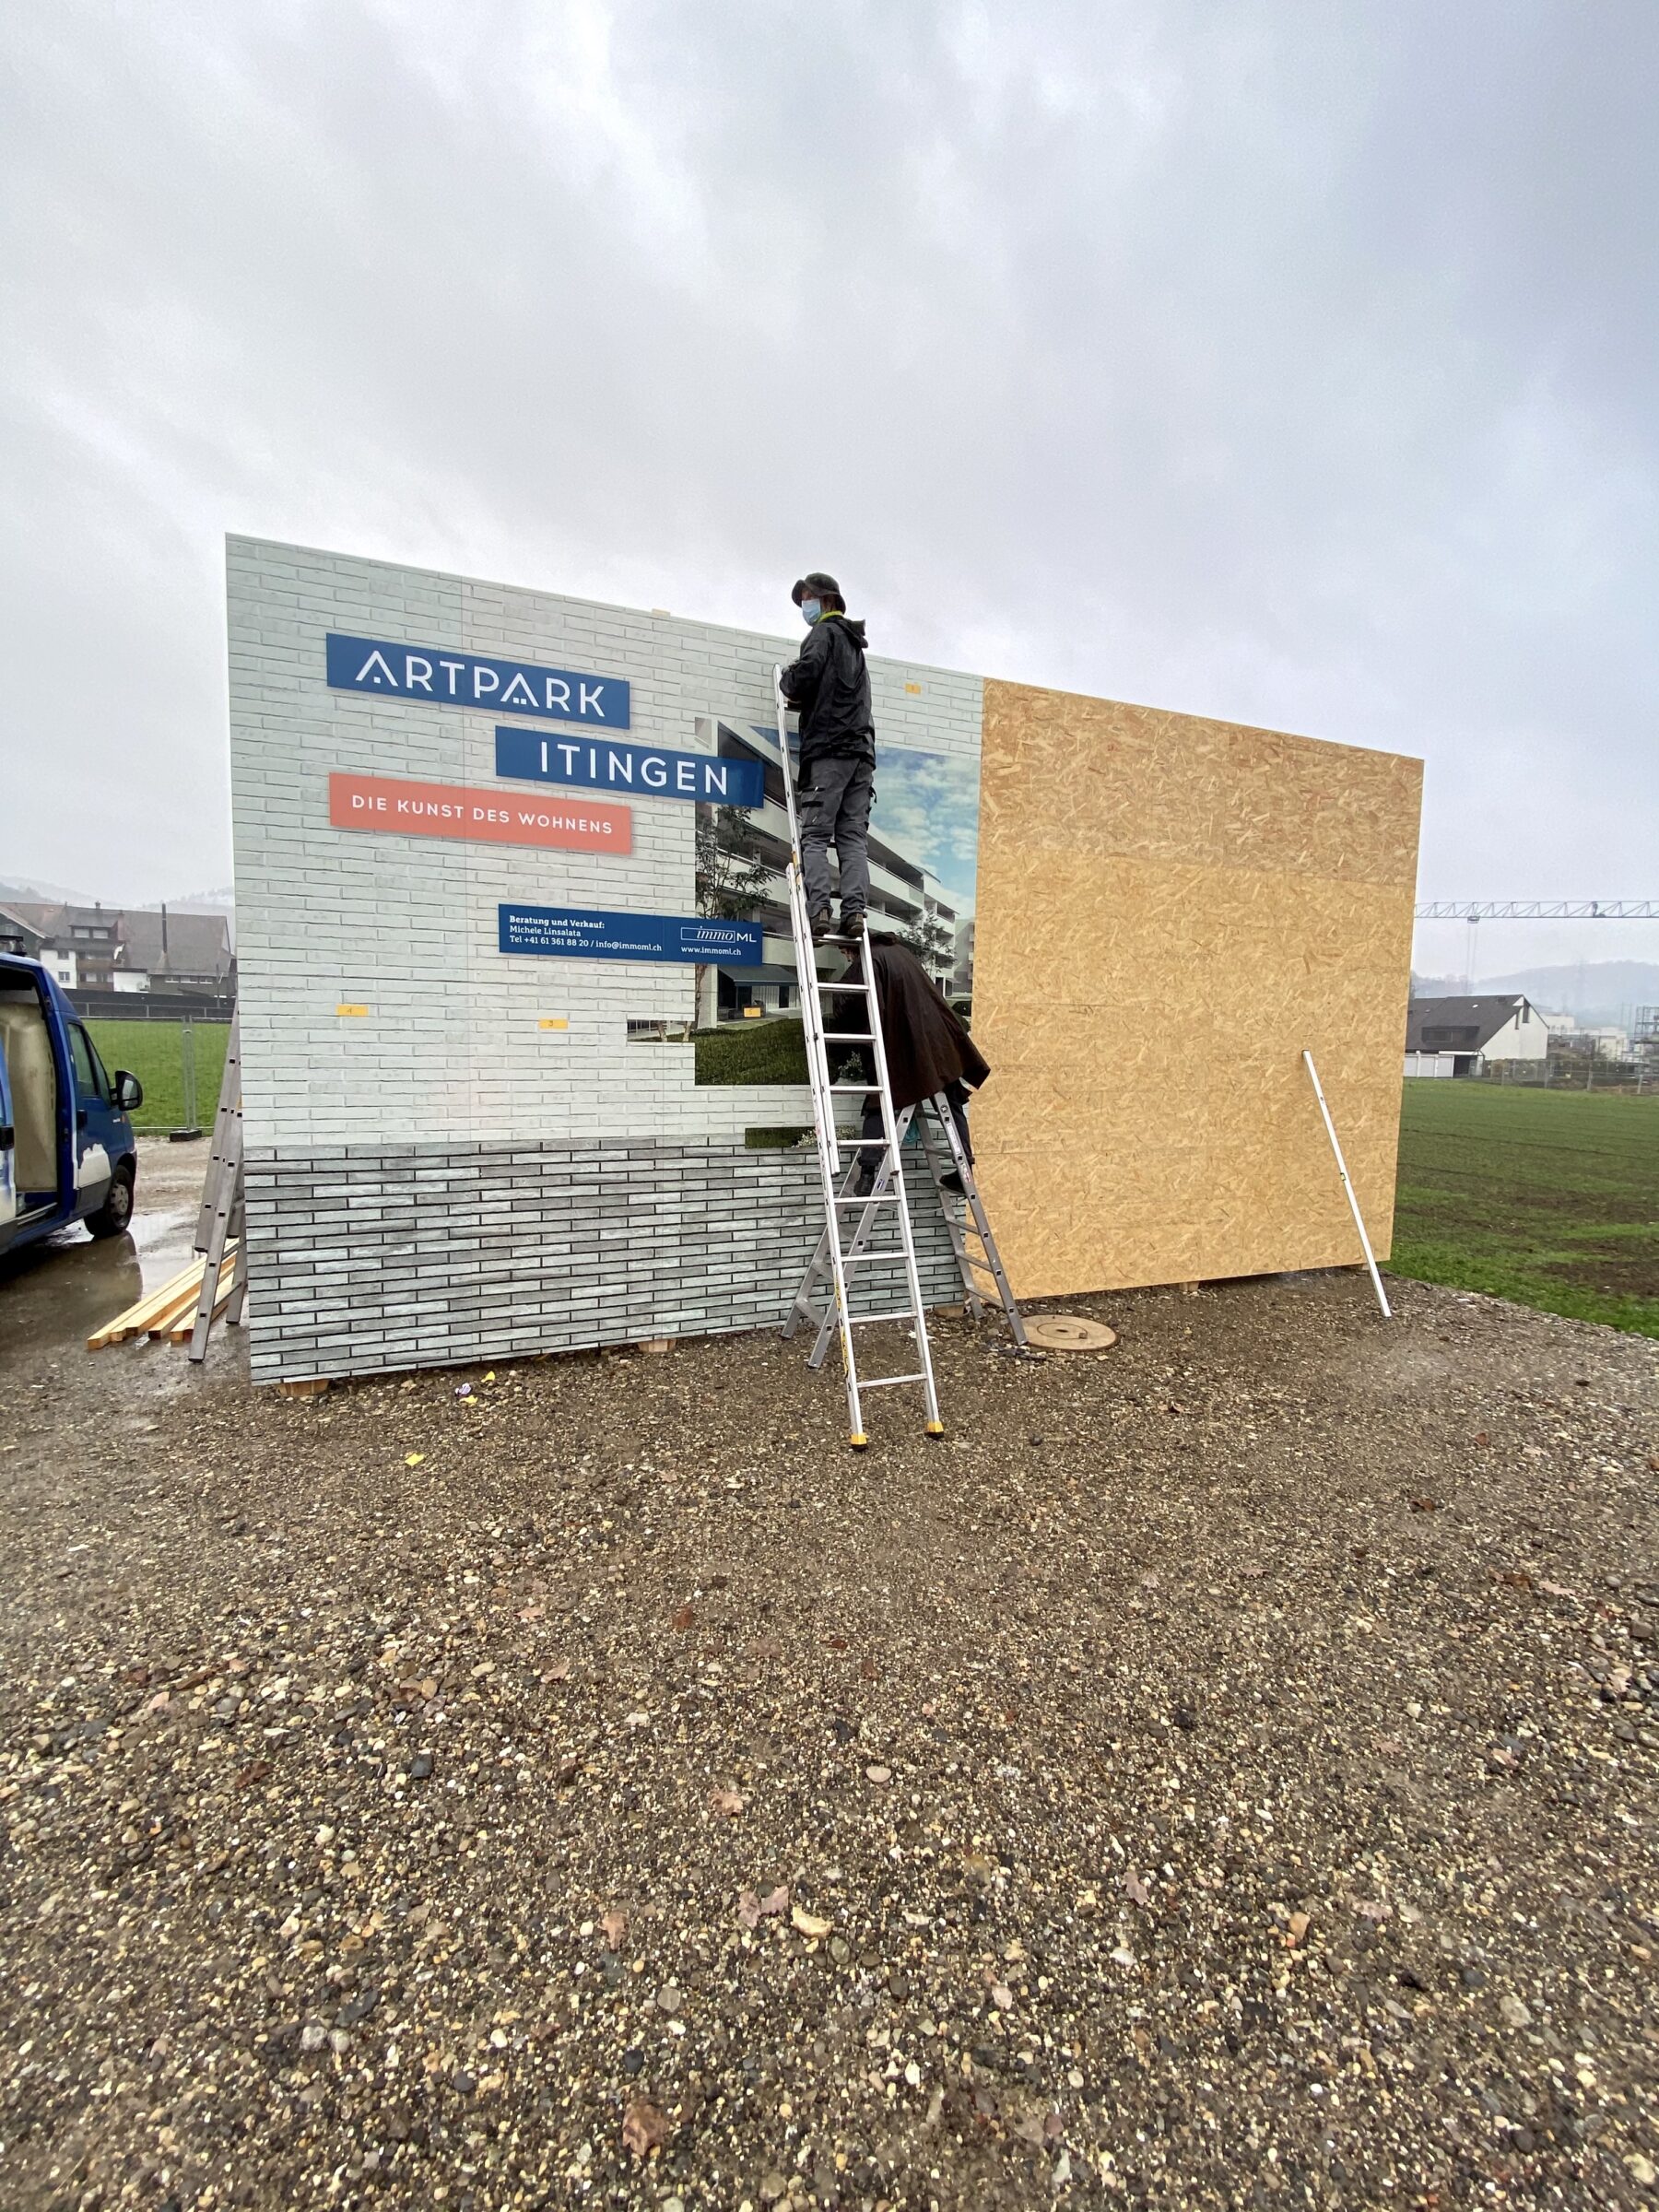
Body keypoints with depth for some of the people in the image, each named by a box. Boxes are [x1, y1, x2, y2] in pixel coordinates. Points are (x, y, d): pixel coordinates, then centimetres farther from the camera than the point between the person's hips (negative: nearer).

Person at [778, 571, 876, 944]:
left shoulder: (825, 632, 6)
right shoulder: (854, 644, 32)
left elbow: (807, 671, -13)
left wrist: (788, 682, 6)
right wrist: (802, 699, 21)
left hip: (829, 748, -7)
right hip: (862, 748, 7)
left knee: (815, 835, -11)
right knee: (853, 836, -1)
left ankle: (818, 911, -23)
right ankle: (854, 909, -12)